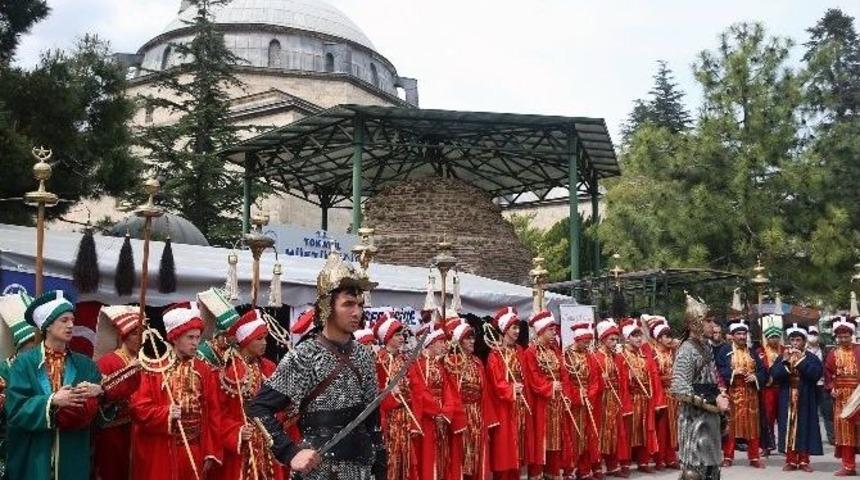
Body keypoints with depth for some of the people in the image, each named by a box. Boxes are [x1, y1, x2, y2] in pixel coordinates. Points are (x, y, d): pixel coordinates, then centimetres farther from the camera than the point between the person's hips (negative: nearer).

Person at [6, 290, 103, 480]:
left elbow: (96, 411, 3)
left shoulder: (85, 365, 8)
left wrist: (99, 393, -16)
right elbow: (15, 408, -10)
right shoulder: (25, 362, -2)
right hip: (33, 457, -3)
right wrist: (52, 401, -19)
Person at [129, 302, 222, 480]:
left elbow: (213, 414, 6)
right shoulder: (154, 370, -2)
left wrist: (211, 452, 1)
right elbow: (138, 407, -7)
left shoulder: (205, 372, 7)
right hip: (160, 455, -3)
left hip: (195, 454, 3)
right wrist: (166, 414, -22)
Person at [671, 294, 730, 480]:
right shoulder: (687, 350, -16)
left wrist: (719, 395, 3)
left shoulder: (706, 347, 10)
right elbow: (680, 390, -23)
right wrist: (712, 402, -19)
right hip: (694, 419, -9)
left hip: (710, 418, 9)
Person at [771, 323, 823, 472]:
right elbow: (774, 375, -4)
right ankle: (791, 461, 7)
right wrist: (785, 361, -15)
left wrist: (801, 360, -17)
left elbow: (817, 374, -14)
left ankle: (804, 461, 8)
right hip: (787, 399, 2)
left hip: (805, 399, -2)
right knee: (788, 428, 1)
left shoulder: (811, 358, 2)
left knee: (804, 428, 0)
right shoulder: (782, 357, 8)